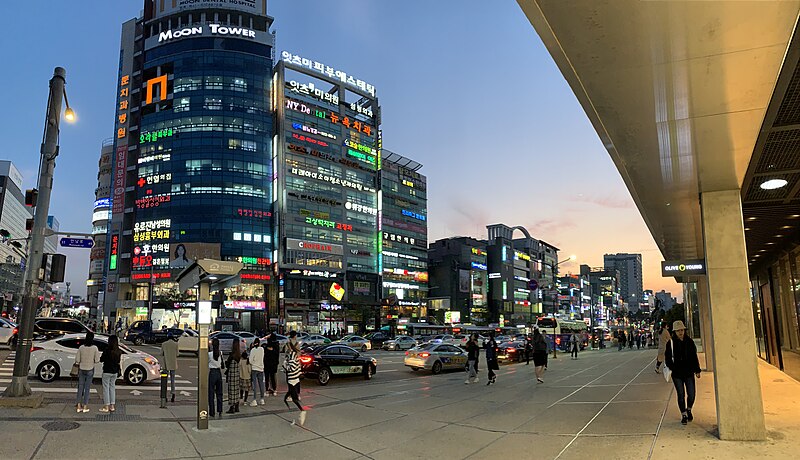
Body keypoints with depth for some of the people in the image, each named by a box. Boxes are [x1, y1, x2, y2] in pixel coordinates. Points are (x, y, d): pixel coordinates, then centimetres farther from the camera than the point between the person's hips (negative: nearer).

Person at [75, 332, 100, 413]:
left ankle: (78, 406, 13)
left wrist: (78, 364, 18)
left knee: (80, 387, 12)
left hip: (81, 369, 2)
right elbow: (97, 360, -9)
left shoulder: (81, 347, -5)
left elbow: (77, 360, -2)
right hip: (90, 370, -2)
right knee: (87, 388, 6)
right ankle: (85, 407, 10)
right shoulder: (95, 348, -11)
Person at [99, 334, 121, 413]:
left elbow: (101, 359, -8)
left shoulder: (107, 350, -17)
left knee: (106, 388, 4)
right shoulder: (119, 351, -1)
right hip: (115, 372, 5)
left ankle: (106, 407, 7)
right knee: (112, 387, 14)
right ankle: (112, 406, 18)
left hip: (107, 372, -5)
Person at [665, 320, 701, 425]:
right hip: (677, 374, -2)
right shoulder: (671, 343, -4)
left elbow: (694, 357, 9)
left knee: (691, 394, 3)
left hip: (689, 372, 2)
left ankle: (689, 410, 31)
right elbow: (667, 357, 1)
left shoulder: (689, 342, 3)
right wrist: (672, 367, -12)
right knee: (681, 395, 3)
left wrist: (697, 370, 7)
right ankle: (683, 415, 17)